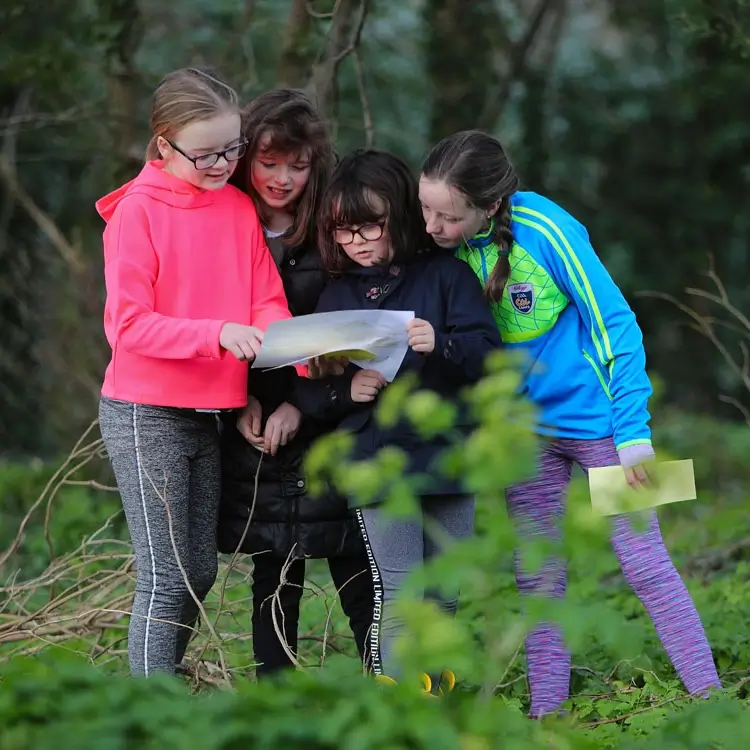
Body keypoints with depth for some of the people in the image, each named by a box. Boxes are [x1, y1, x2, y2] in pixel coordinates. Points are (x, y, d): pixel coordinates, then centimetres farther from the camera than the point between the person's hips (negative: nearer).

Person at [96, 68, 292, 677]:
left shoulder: (239, 209, 6)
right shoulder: (137, 212, -11)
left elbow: (267, 305, 3)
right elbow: (128, 324, -16)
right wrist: (218, 334, -28)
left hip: (206, 415, 6)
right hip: (146, 415, -6)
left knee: (200, 572, 11)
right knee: (166, 578, -7)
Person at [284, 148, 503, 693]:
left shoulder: (447, 276, 4)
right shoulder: (336, 297, 10)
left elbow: (489, 356, -5)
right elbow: (309, 390, 8)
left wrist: (440, 345, -23)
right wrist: (345, 390, -13)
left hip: (449, 456, 0)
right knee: (398, 590, -9)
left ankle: (436, 683, 20)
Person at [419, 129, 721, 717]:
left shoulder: (546, 231, -24)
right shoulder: (445, 246, -9)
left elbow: (616, 325, -18)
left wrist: (634, 433, -18)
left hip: (592, 418, -5)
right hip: (522, 431, 5)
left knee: (644, 562, -2)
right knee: (537, 577, 7)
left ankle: (710, 701, 4)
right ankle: (545, 714, 14)